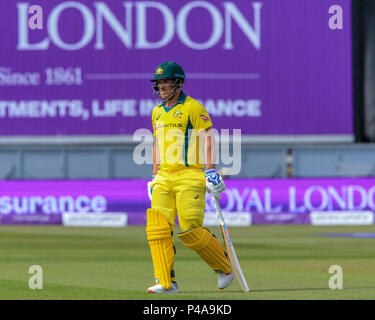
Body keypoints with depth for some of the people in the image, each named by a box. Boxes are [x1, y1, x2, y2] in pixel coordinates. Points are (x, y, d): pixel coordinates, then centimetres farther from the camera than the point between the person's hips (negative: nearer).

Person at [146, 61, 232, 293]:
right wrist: (155, 175, 23)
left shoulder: (193, 108, -5)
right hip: (165, 177, 7)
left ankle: (225, 267, 12)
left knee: (191, 232, -11)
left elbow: (207, 138, -13)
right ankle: (166, 282, -7)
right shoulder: (157, 112, 17)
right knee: (157, 228, -9)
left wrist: (211, 170, -22)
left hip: (190, 176, -7)